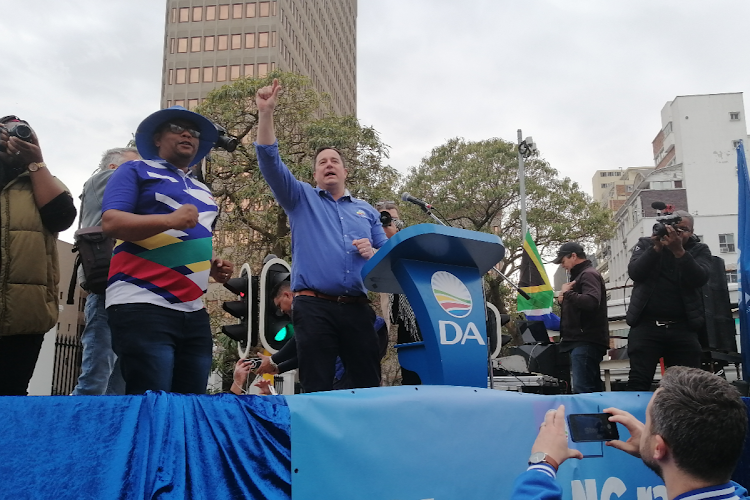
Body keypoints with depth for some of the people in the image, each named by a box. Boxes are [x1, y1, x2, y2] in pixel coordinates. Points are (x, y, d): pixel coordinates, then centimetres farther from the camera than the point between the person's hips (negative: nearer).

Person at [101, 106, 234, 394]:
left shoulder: (203, 191, 26)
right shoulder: (136, 171, 7)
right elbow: (111, 222, -8)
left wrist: (212, 268, 13)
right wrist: (170, 220, -21)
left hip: (194, 312, 7)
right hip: (142, 306, -7)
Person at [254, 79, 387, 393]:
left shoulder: (367, 211, 23)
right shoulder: (301, 199, 15)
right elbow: (270, 161, 1)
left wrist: (373, 253, -5)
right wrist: (266, 113, -7)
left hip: (357, 308, 3)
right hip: (314, 307, -2)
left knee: (369, 386, 1)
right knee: (317, 390, -5)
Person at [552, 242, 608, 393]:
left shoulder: (589, 274, -8)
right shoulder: (580, 275, 22)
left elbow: (591, 302, -26)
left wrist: (567, 293, -13)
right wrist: (564, 301, 10)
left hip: (586, 342, -11)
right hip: (581, 341, 11)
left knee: (582, 391, -16)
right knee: (592, 389, 9)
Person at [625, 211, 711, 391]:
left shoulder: (699, 250, 7)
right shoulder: (646, 244, 7)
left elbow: (699, 279, -12)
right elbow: (634, 273, -10)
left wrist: (679, 251, -23)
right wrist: (656, 248, -19)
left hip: (683, 328, 1)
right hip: (646, 325, -1)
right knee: (638, 382, -7)